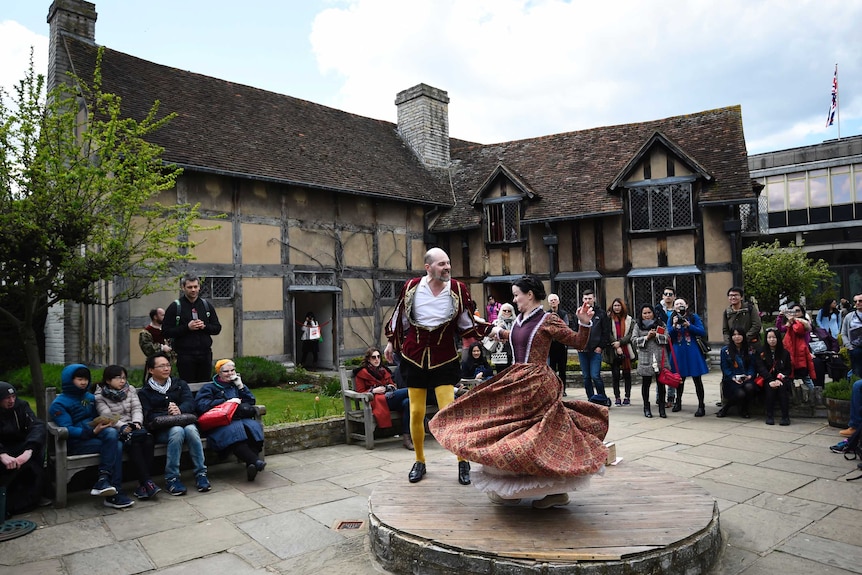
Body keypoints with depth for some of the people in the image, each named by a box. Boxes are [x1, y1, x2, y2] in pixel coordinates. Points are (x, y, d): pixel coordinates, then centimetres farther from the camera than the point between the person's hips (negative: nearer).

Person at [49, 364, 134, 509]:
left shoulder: (90, 397, 21)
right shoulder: (59, 404, 1)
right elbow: (67, 430, -11)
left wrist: (104, 424, -2)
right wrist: (92, 432, -25)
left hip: (94, 434, 5)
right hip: (76, 443, -5)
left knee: (112, 433, -32)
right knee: (116, 446, -29)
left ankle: (104, 479, -33)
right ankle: (114, 494, -28)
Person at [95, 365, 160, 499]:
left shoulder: (131, 390, 15)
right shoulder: (100, 396, 2)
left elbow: (137, 409, 7)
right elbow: (107, 417, -8)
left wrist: (137, 422, -13)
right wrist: (123, 427, -22)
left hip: (133, 427, 4)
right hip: (115, 431, -4)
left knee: (148, 439, -30)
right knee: (134, 442, -35)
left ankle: (142, 484, -29)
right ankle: (147, 482, -36)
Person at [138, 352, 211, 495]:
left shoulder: (179, 384, 19)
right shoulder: (144, 392, 13)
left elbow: (190, 403, 0)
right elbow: (148, 416, -3)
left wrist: (179, 410, -24)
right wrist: (167, 415, -22)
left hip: (184, 421, 2)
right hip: (161, 429, -2)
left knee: (191, 429, -34)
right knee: (177, 431, -36)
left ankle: (200, 473, -27)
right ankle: (171, 478, -29)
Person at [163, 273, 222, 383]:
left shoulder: (206, 305, 10)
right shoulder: (175, 307, -1)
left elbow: (217, 328, 11)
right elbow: (166, 331, -5)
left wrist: (205, 326, -9)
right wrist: (187, 327, -16)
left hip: (205, 354, 3)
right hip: (185, 356, -3)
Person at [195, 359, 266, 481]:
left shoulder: (236, 384, 31)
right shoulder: (210, 388, 20)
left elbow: (251, 401, 21)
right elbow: (201, 405, 1)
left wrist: (240, 386, 9)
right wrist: (227, 401, -4)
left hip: (241, 419, 3)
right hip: (221, 424, -3)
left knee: (253, 426, -34)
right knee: (234, 430, -39)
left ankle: (251, 466, -46)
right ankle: (256, 461, -48)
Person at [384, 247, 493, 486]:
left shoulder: (458, 290, -7)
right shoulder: (411, 287, -6)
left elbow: (467, 325, 1)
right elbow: (399, 317, 10)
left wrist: (491, 330, -12)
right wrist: (391, 342, 19)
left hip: (444, 359, -1)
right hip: (414, 358, 2)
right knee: (416, 413, 8)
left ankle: (463, 462, 12)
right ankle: (419, 462, 26)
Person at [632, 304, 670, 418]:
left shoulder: (661, 323, 9)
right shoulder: (638, 325, 7)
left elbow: (667, 338, 0)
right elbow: (634, 339, -2)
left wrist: (656, 335, -14)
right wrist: (646, 337, -12)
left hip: (660, 357, 1)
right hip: (645, 358, 0)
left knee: (661, 383, 5)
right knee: (646, 383, 6)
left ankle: (662, 408, 16)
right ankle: (646, 408, 18)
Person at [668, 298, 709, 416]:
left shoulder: (694, 317, -1)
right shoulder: (672, 318, 5)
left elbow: (702, 332, -7)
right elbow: (668, 335, 0)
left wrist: (689, 325, -17)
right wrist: (674, 326, -16)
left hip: (692, 351, -2)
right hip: (678, 351, 2)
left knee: (697, 379, 0)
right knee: (679, 378, 13)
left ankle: (701, 406, 5)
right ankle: (678, 402, 30)